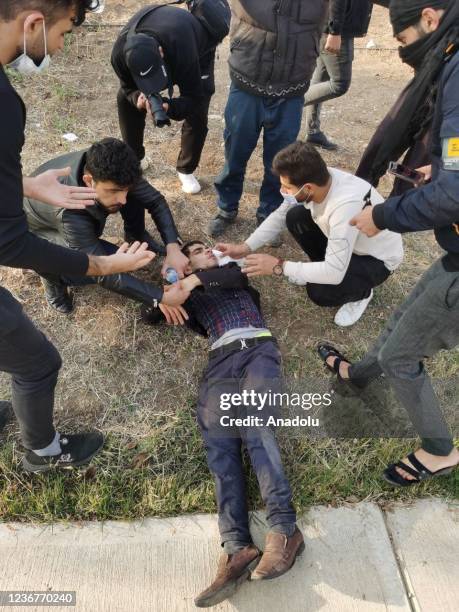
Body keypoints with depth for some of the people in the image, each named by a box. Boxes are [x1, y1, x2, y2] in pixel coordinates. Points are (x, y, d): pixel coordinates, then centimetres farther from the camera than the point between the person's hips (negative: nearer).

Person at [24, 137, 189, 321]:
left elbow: (155, 201, -19)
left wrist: (173, 248, -33)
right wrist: (160, 297, -40)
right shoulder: (68, 211, -44)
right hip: (41, 228, -4)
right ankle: (51, 273, -1)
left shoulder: (108, 171, -29)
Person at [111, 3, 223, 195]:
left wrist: (169, 106, -59)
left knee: (197, 113, -17)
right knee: (125, 99, -7)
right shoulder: (120, 54, -38)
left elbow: (194, 97, -38)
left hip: (199, 49, -3)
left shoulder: (182, 50, -49)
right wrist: (138, 98, -43)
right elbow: (128, 87, -18)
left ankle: (186, 170, 5)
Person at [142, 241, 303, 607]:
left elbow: (234, 276, 7)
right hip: (221, 359, 1)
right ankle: (237, 547, -32)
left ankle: (284, 530, -33)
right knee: (218, 440, -22)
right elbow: (149, 315, 27)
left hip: (258, 348, -1)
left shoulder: (230, 269, 31)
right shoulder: (188, 295, 32)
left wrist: (195, 279, 0)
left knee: (254, 425, -26)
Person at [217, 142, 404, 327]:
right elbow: (280, 215, -6)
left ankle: (362, 292, 5)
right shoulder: (316, 180, -21)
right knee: (295, 216, -14)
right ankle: (322, 268, 9)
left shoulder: (347, 205, -41)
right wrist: (245, 247, -15)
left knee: (320, 293, -29)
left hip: (379, 258, -6)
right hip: (344, 242, 6)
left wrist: (279, 266, -32)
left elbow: (334, 273, -39)